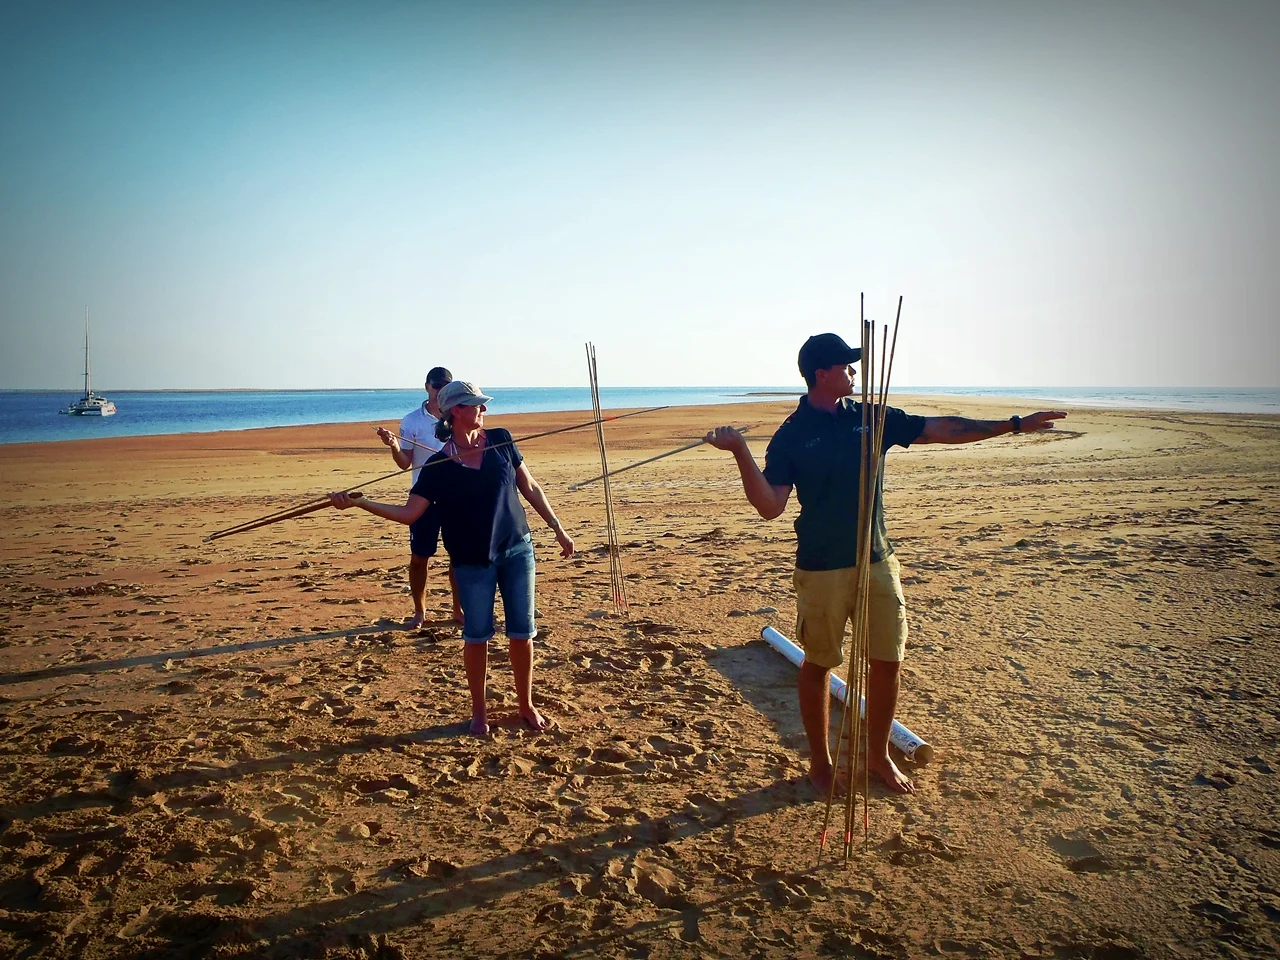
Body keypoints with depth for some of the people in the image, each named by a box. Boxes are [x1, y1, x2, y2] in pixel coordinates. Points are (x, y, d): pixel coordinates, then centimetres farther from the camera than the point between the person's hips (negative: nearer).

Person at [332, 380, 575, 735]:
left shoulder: (501, 440, -1)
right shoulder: (438, 466, -7)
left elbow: (530, 487, 7)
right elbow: (409, 512, -10)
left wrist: (558, 529, 7)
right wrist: (358, 502, -20)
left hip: (517, 550, 2)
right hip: (472, 562, -2)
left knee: (522, 632, 6)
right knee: (477, 635, 6)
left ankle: (526, 706, 24)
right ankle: (479, 711, 25)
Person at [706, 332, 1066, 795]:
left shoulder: (872, 419, 5)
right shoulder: (791, 436, -7)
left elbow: (941, 429, 8)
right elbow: (769, 506, -14)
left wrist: (1014, 424, 6)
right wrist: (741, 452, -26)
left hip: (877, 562, 5)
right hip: (822, 569, -4)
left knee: (887, 662, 10)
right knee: (819, 665, 8)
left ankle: (878, 755, 31)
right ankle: (820, 763, 25)